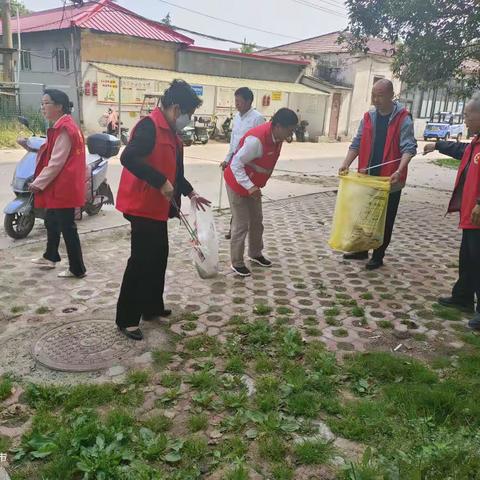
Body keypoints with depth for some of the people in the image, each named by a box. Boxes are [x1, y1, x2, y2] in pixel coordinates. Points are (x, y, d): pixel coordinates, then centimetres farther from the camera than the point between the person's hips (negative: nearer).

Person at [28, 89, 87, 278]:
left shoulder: (64, 129, -19)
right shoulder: (62, 126, 14)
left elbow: (56, 163, -21)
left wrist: (38, 183, -15)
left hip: (64, 187, -11)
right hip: (60, 186, 11)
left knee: (67, 227, -4)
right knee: (51, 221, 24)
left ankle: (77, 269, 6)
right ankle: (50, 256, 42)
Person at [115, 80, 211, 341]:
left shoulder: (170, 131, 14)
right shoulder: (149, 125, -17)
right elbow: (128, 158, -30)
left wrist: (190, 193, 22)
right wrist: (161, 183, -28)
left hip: (156, 206, 10)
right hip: (142, 206, -10)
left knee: (158, 257, 17)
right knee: (141, 260, -4)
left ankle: (152, 307, 31)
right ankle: (126, 319, 7)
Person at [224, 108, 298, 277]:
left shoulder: (276, 136, -6)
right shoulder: (256, 139, -33)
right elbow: (236, 164, -29)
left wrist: (254, 186, 13)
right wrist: (249, 187, -35)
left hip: (253, 185, 9)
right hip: (238, 184, -9)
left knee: (257, 220, 18)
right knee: (241, 224, -2)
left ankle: (255, 254, 37)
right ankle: (237, 263, 12)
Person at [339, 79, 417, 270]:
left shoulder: (403, 119, -8)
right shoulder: (369, 117, 7)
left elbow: (409, 147, -15)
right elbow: (357, 144, 7)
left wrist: (399, 171, -31)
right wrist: (346, 164, -8)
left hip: (389, 180, -5)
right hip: (368, 177, 5)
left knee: (385, 220, 6)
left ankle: (378, 256, 17)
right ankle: (362, 250, 29)